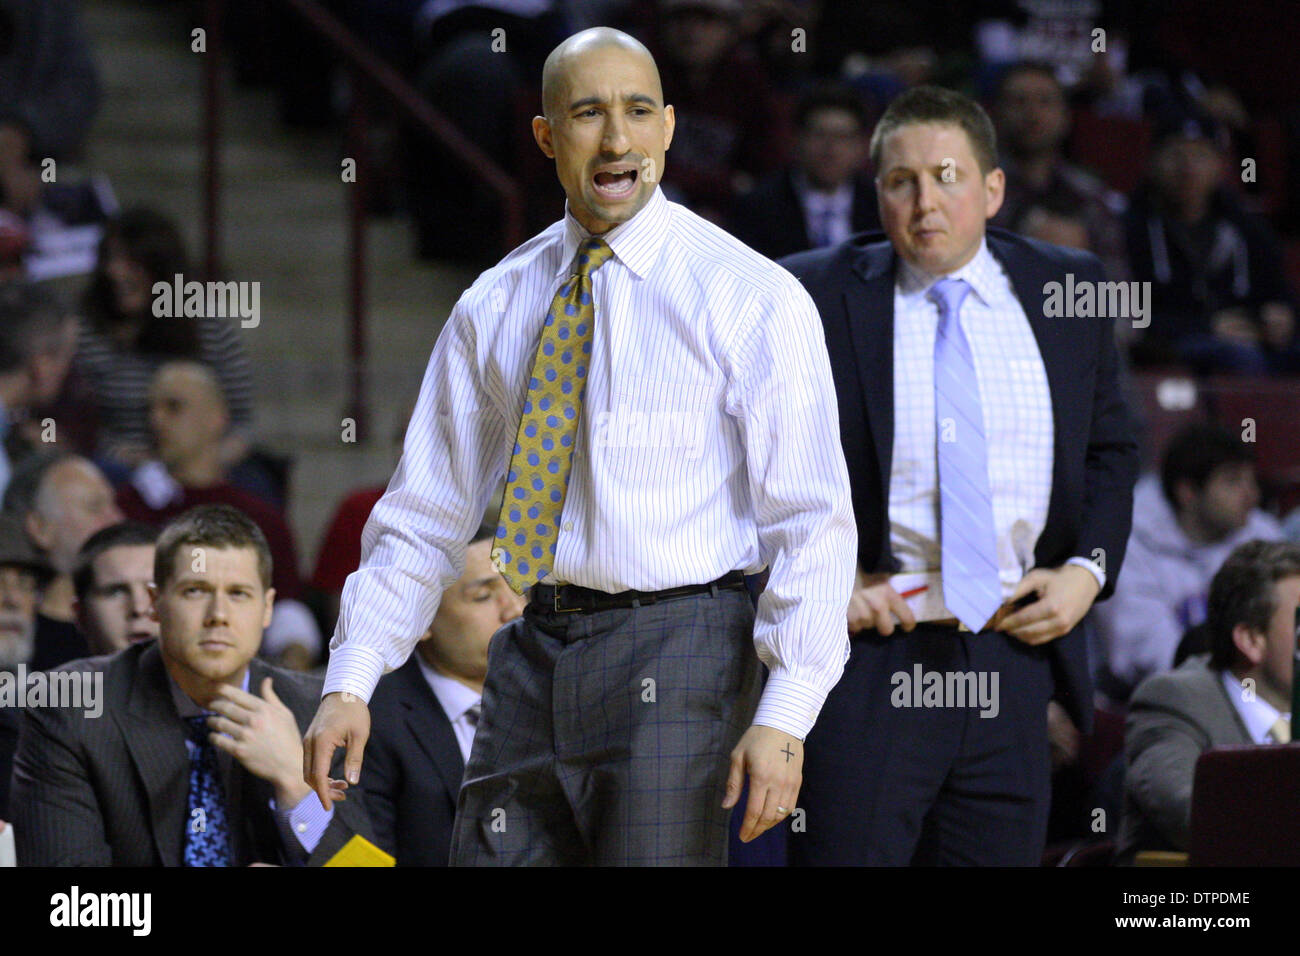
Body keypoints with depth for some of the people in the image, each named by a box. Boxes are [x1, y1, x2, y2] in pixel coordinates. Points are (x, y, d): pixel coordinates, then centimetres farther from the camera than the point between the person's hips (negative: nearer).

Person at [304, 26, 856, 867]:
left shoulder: (749, 298, -3)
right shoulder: (495, 308, 11)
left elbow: (813, 522, -6)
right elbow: (427, 513, 13)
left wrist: (785, 717, -15)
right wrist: (351, 681, 3)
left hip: (677, 651, -4)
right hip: (536, 651, 4)